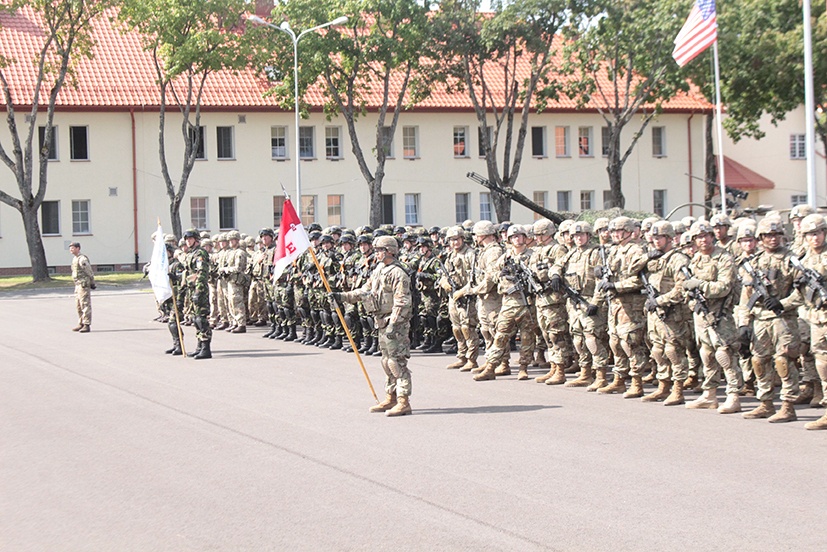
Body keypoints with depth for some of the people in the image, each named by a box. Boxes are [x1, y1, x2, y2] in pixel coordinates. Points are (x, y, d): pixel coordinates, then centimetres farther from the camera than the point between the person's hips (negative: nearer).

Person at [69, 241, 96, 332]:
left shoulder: (82, 259, -16)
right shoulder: (75, 259, 15)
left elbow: (89, 272, -14)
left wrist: (92, 283, -9)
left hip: (83, 285, -10)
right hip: (78, 285, 10)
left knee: (85, 305, -8)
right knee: (78, 306, 14)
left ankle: (87, 325, -7)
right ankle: (81, 324, 22)